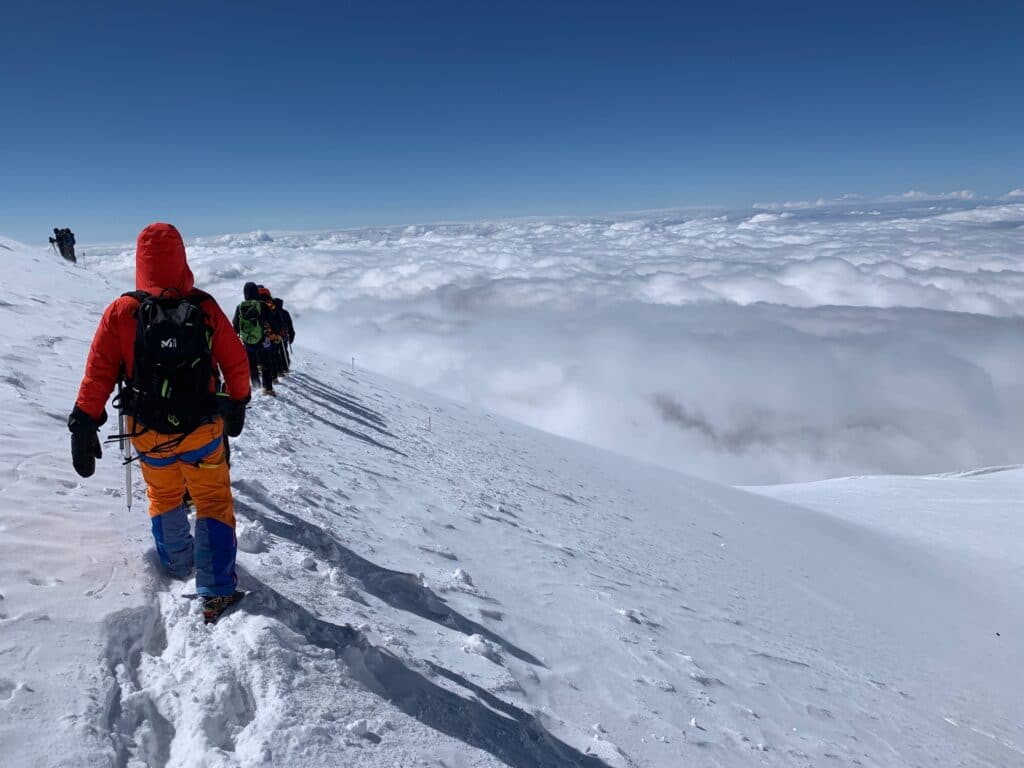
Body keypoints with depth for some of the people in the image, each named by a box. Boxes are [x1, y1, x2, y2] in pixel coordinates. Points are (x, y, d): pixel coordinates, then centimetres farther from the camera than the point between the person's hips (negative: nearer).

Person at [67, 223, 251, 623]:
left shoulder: (122, 311, -12)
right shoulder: (206, 309, -12)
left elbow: (98, 373, -11)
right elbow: (237, 363, -3)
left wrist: (84, 427, -3)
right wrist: (237, 406, 12)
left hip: (148, 433, 2)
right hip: (202, 430, -1)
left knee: (163, 496, 26)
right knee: (213, 502, 11)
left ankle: (177, 564, 44)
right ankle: (216, 592, 8)